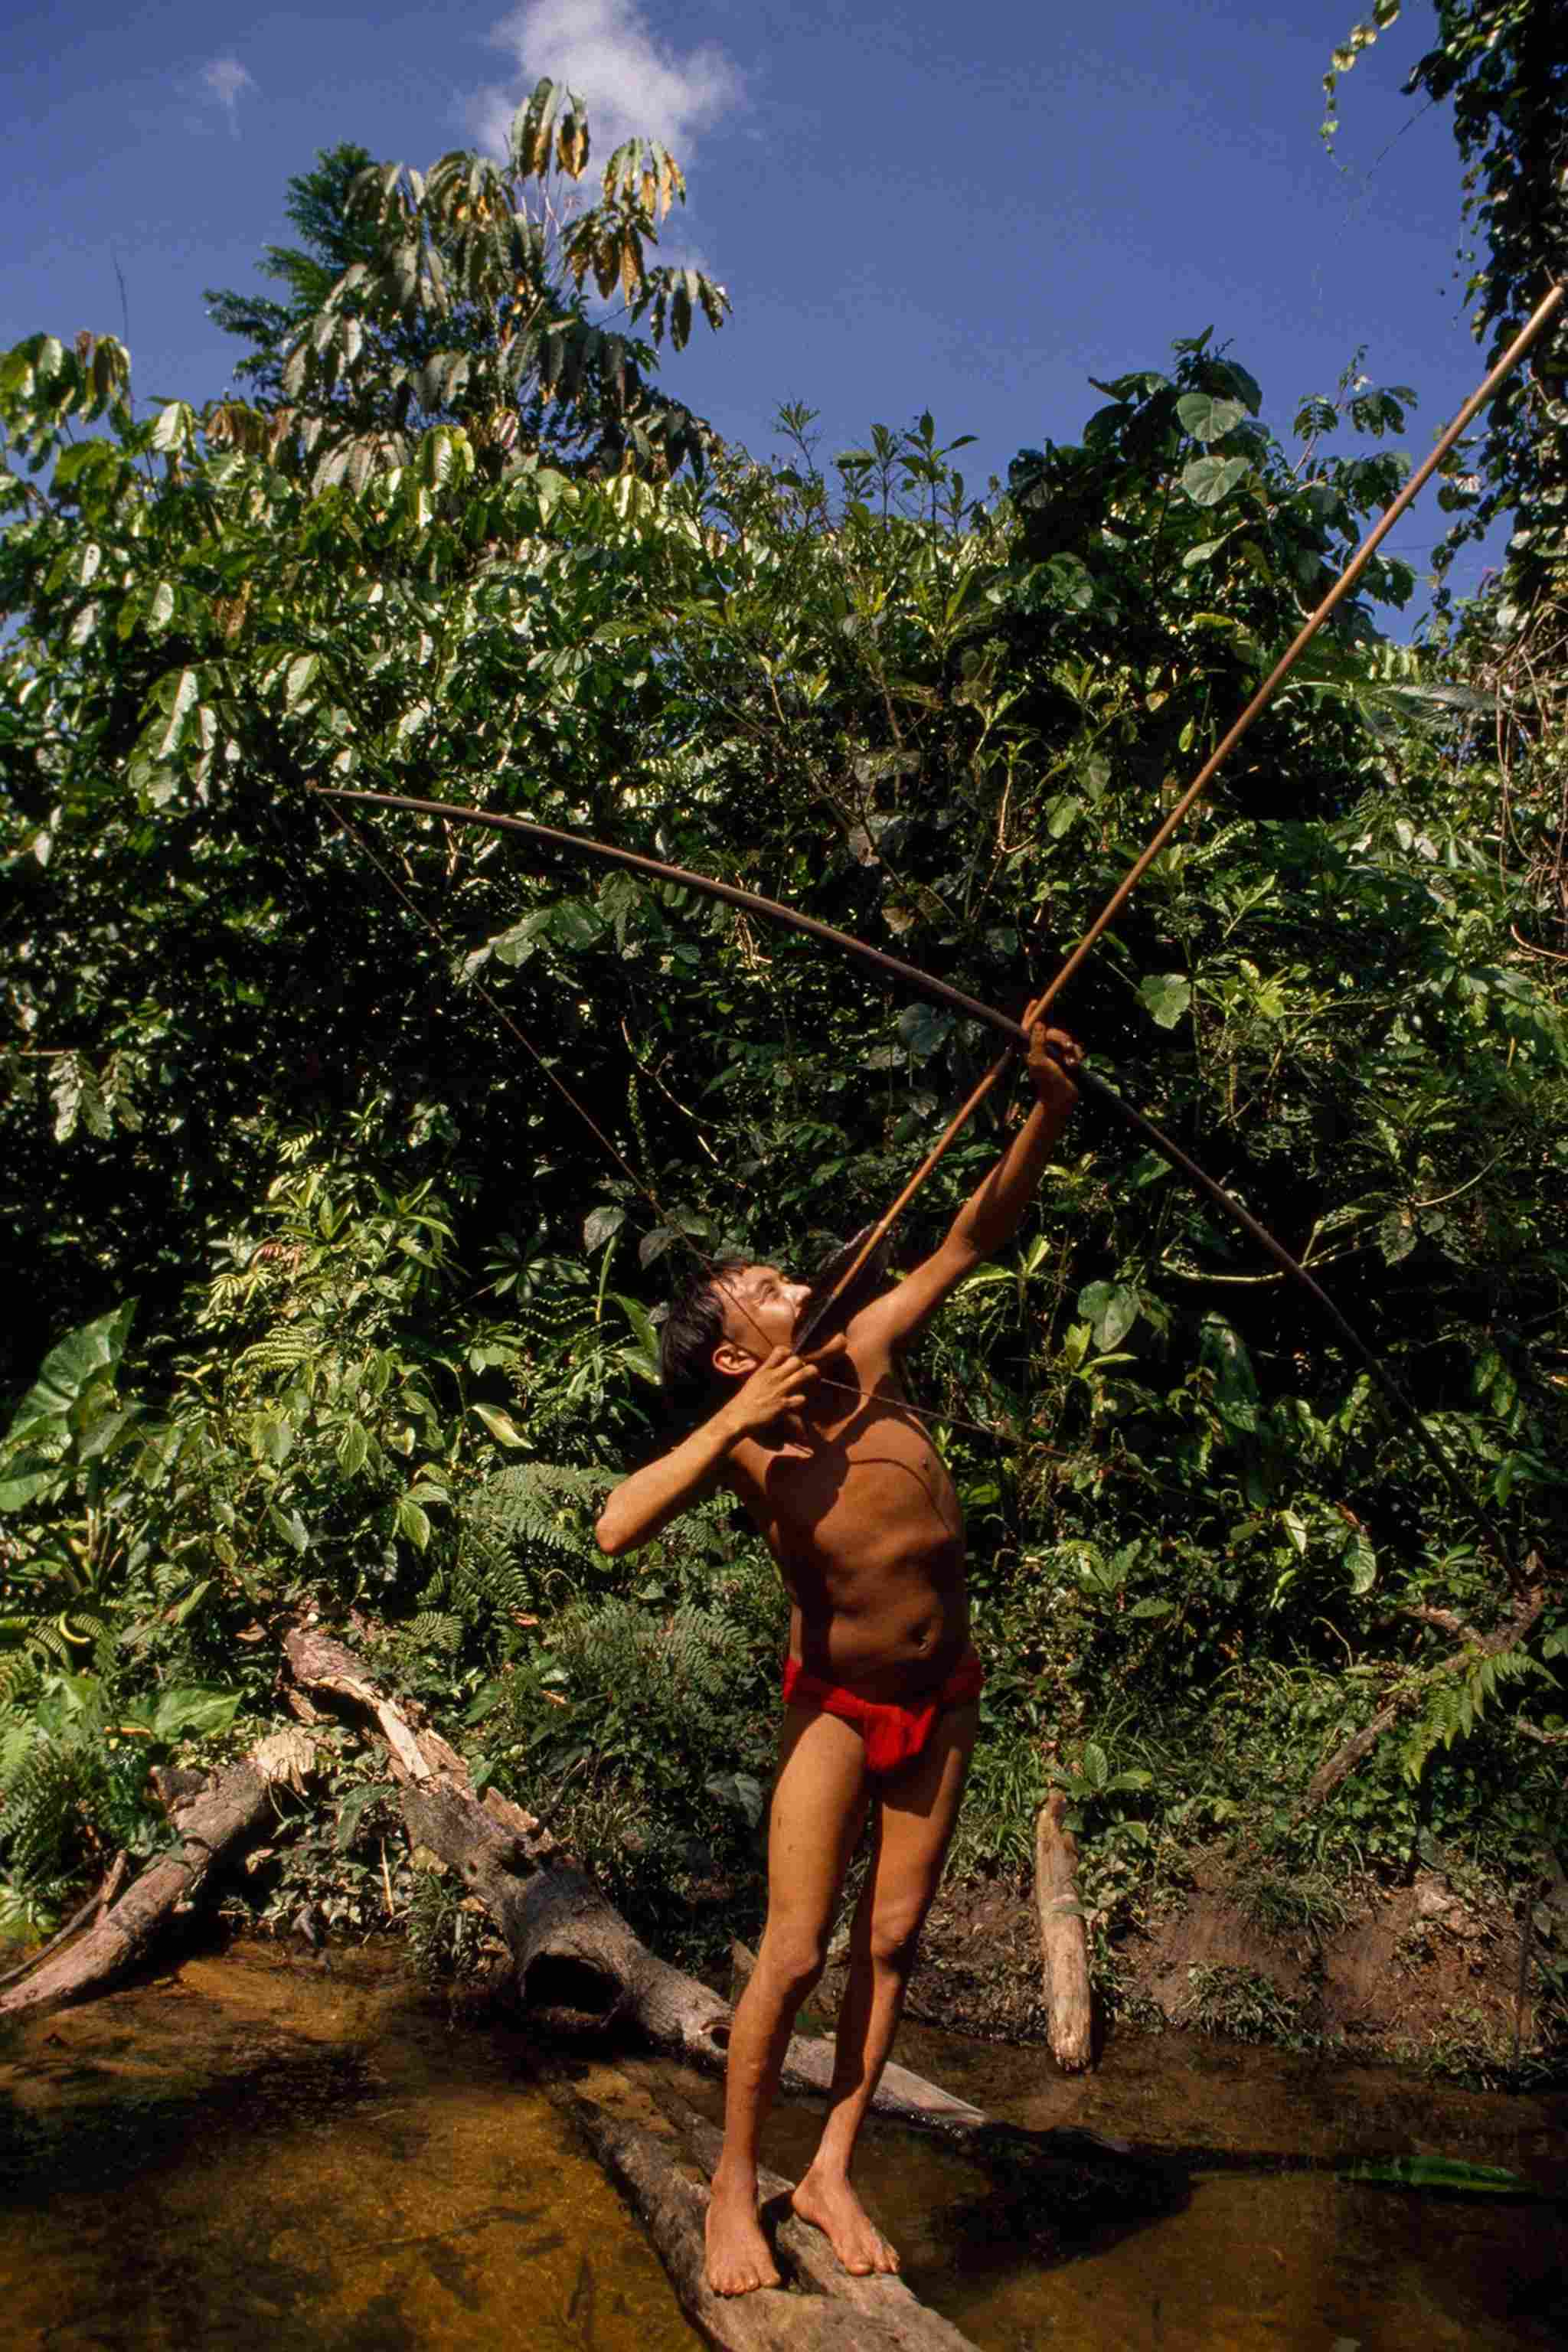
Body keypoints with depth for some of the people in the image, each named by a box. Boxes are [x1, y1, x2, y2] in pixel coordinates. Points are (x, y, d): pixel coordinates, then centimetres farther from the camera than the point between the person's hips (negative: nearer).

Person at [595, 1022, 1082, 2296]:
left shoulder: (867, 1355, -10)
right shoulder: (741, 1443, -16)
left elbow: (978, 1232, -10)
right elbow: (618, 1526, -33)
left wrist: (1051, 1107, -20)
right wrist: (736, 1422, -34)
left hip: (944, 1701, 4)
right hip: (836, 1705, -3)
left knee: (893, 1941, 10)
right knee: (795, 1953, -2)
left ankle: (833, 2173, 26)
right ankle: (736, 2183, 20)